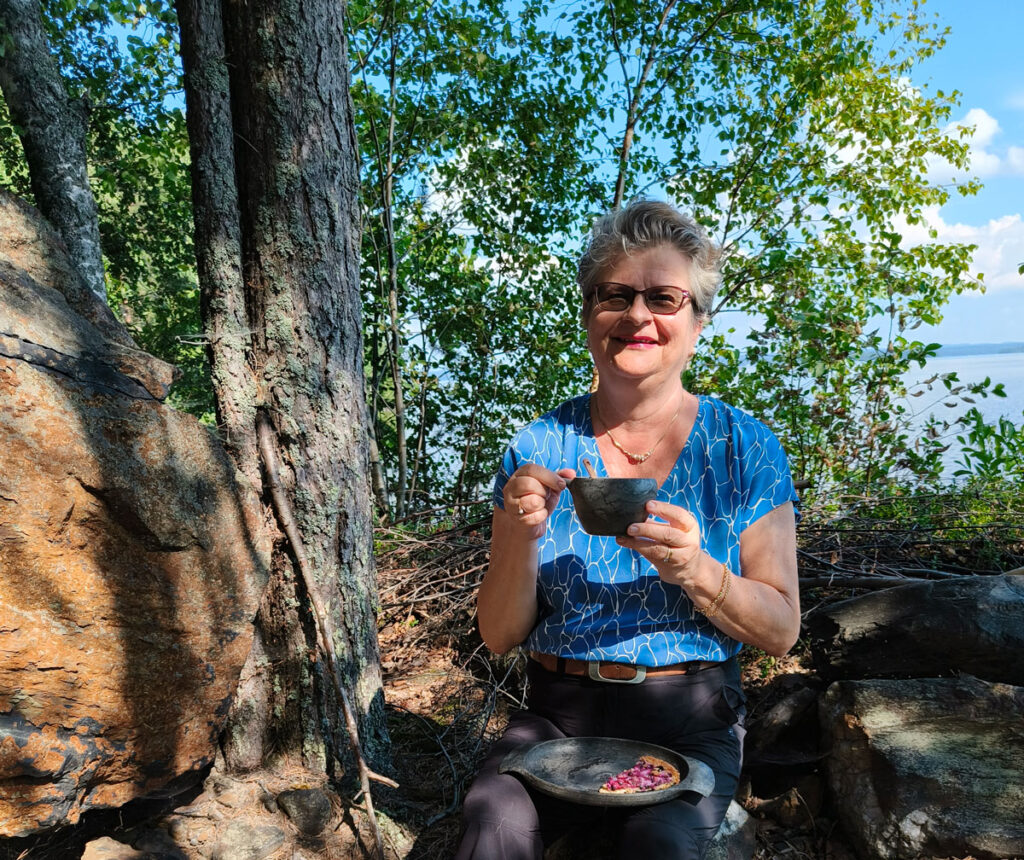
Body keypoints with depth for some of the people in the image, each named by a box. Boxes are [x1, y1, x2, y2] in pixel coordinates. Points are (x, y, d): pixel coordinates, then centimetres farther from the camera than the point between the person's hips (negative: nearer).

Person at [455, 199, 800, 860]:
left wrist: (696, 571, -21)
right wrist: (523, 538, -19)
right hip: (558, 712, 1)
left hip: (687, 718, 0)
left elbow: (781, 632, -2)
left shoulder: (744, 448, -2)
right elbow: (500, 636, 0)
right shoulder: (540, 447, -1)